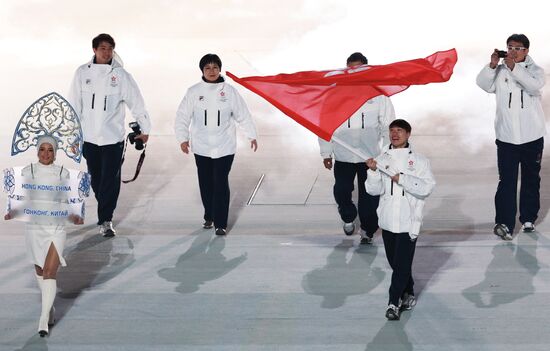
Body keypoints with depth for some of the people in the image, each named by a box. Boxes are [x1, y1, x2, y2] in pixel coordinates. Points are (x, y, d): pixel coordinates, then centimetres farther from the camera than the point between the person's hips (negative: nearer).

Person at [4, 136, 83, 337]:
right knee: (39, 271, 16)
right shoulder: (27, 172, 1)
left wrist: (74, 218, -16)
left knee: (49, 273, -12)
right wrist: (12, 213, -16)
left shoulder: (62, 174, 0)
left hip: (56, 228, -2)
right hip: (34, 227, 2)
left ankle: (43, 320, -12)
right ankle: (49, 306, 38)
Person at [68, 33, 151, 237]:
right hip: (89, 137, 2)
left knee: (110, 180, -6)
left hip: (113, 137, -2)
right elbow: (74, 104, 4)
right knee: (95, 179, 11)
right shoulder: (83, 73, 1)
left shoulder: (120, 75, -4)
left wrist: (145, 129, 2)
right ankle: (105, 211, 28)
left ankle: (105, 220, -2)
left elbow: (136, 102, 0)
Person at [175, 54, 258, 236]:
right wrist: (183, 138, -9)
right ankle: (209, 216, 31)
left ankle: (221, 223, -4)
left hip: (224, 147, -1)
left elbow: (243, 115, 5)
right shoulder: (194, 92, -1)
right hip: (201, 147, 2)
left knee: (221, 183, -8)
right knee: (206, 183, 12)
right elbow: (182, 117, 0)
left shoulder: (230, 91, -1)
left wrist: (252, 136, 4)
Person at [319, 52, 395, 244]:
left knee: (369, 196, 6)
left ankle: (368, 229, 26)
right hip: (343, 156, 1)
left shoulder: (378, 93, -5)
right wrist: (326, 153, 3)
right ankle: (348, 218, 38)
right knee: (341, 191, 8)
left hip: (370, 156, -1)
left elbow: (388, 126, 0)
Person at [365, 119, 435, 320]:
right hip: (388, 220, 4)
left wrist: (401, 179, -19)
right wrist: (373, 171, -17)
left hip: (408, 221, -4)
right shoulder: (382, 159, 7)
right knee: (395, 262, 13)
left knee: (402, 264, -7)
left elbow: (426, 188, -13)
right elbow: (373, 190, -1)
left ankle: (394, 303, -2)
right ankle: (408, 295, 32)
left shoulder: (418, 161, -1)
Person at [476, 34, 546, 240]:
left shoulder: (534, 70, 1)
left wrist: (514, 68, -30)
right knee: (506, 181, -9)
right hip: (506, 137, -1)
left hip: (532, 137, 1)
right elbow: (483, 83, -12)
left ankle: (528, 218, 28)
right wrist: (492, 65, -27)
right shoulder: (500, 72, 4)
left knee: (531, 180, 13)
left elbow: (535, 86, -21)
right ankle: (504, 223, -16)